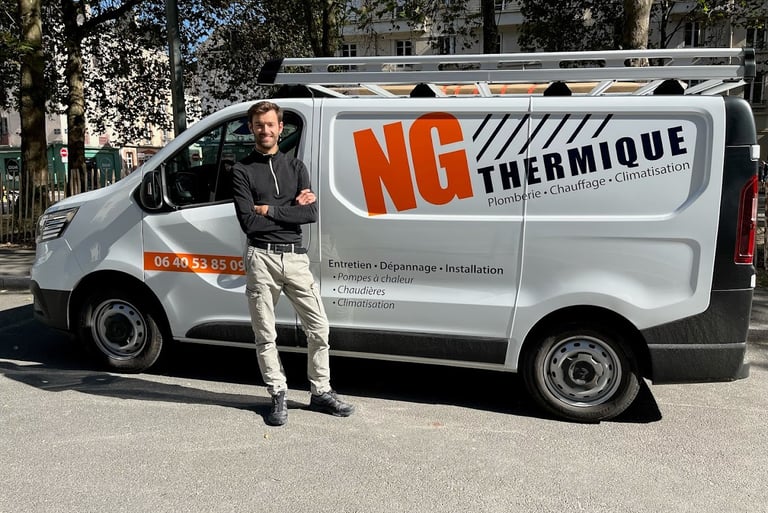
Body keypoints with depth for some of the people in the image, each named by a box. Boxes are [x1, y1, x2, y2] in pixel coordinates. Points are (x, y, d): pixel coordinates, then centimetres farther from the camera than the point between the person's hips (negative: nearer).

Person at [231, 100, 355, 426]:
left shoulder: (295, 166, 12)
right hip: (261, 258, -2)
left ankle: (321, 393, 20)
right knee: (265, 334, 5)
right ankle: (278, 396, 19)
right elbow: (248, 222, -10)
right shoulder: (242, 171, 3)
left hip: (295, 256, 3)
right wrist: (292, 209, -8)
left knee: (318, 326, 4)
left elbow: (312, 213, -3)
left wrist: (270, 210, -9)